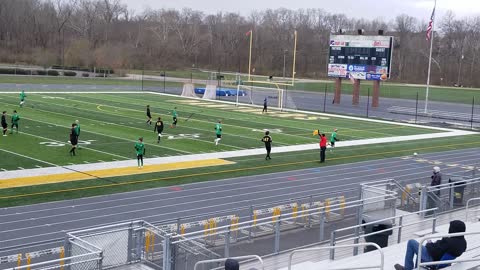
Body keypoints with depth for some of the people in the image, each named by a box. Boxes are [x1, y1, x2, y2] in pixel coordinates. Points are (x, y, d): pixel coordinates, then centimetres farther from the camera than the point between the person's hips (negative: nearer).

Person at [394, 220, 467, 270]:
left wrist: (429, 244, -8)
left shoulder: (449, 242, -34)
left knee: (411, 242, 4)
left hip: (431, 259, -9)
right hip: (442, 261, 9)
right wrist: (434, 244, 2)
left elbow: (434, 251, -27)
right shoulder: (463, 243, -7)